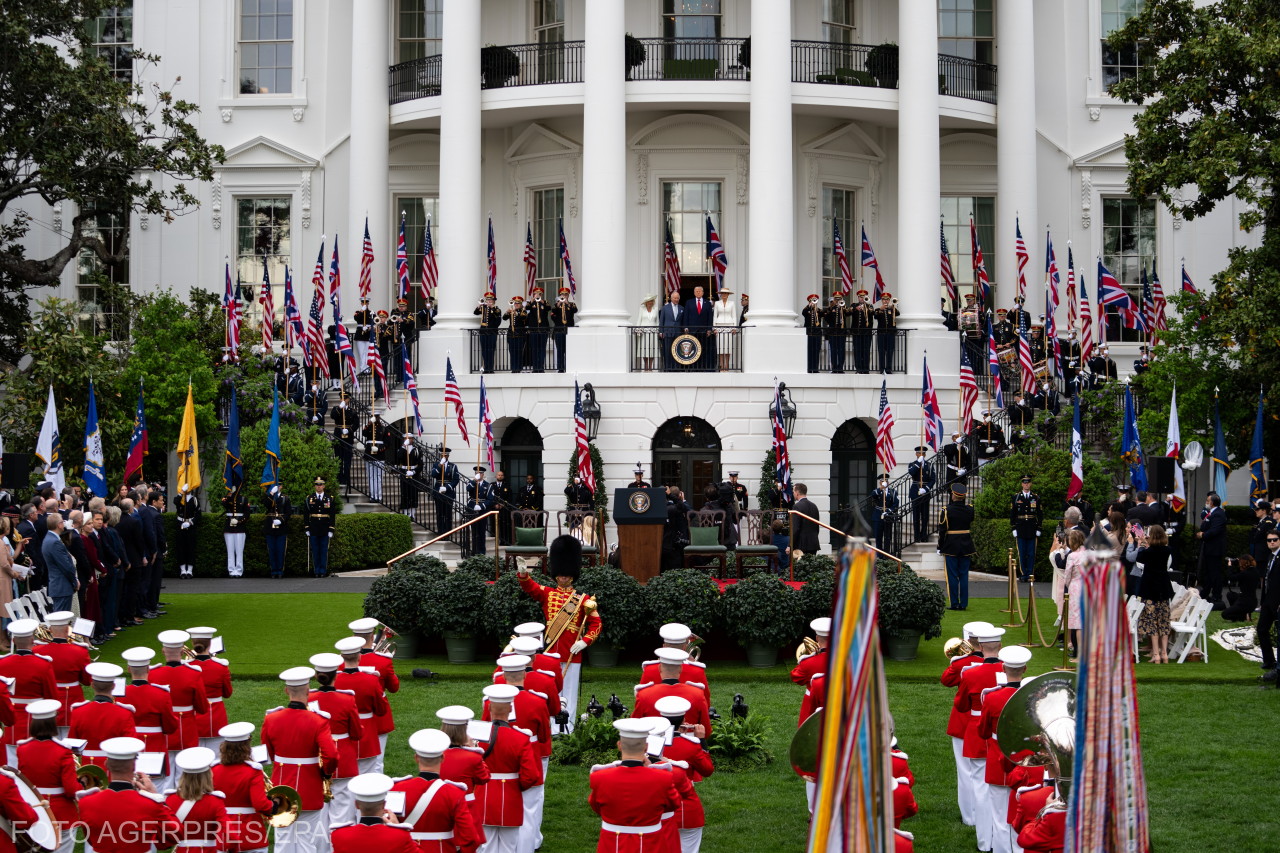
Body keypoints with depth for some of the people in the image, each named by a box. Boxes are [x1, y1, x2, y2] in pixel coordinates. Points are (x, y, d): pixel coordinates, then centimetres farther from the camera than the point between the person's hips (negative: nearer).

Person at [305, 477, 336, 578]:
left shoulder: (330, 498, 3)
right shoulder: (309, 498, 6)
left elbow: (333, 515, 2)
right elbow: (307, 514, 6)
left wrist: (331, 530, -4)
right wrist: (307, 529, 1)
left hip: (325, 529, -1)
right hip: (313, 528, 1)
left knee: (324, 551, 1)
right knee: (315, 551, 3)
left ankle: (323, 571, 6)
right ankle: (316, 571, 8)